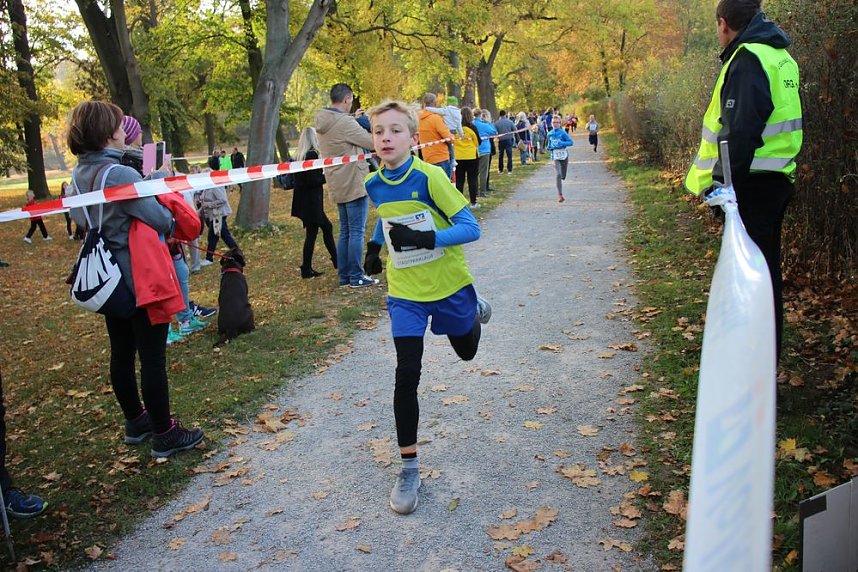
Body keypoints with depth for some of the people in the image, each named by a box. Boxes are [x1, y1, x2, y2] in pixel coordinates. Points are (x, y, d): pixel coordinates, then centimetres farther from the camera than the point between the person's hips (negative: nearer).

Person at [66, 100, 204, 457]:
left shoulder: (80, 175, 4)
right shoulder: (120, 175, -22)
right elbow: (163, 221, -21)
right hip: (140, 279, -9)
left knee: (121, 353, 17)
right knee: (152, 358, 0)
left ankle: (136, 422, 33)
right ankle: (164, 435, 11)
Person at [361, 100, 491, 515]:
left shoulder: (430, 177, -20)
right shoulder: (374, 185, -3)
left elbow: (470, 228, -23)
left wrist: (423, 238, -35)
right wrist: (376, 244, 7)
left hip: (448, 285, -2)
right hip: (405, 292, 2)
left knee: (466, 352, 22)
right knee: (407, 375, -7)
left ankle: (473, 311, 58)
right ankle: (409, 469, 4)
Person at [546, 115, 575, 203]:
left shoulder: (563, 133, -6)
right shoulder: (550, 134, 5)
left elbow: (571, 142, -8)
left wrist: (562, 143, -22)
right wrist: (548, 148, 0)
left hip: (564, 155, -1)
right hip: (555, 156, 1)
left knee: (563, 176, 9)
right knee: (558, 175, -16)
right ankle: (560, 195, -13)